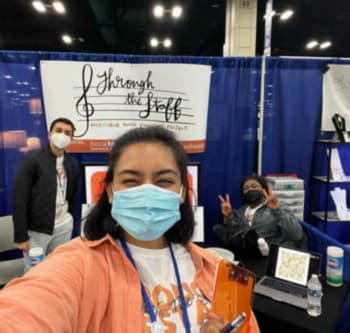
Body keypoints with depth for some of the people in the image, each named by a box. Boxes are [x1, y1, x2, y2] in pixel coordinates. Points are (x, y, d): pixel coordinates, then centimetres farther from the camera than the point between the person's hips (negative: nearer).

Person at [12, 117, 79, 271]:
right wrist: (21, 236, -14)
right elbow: (19, 198, -12)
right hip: (36, 230, -4)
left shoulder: (73, 163, 6)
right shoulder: (32, 158, -8)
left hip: (63, 227, 4)